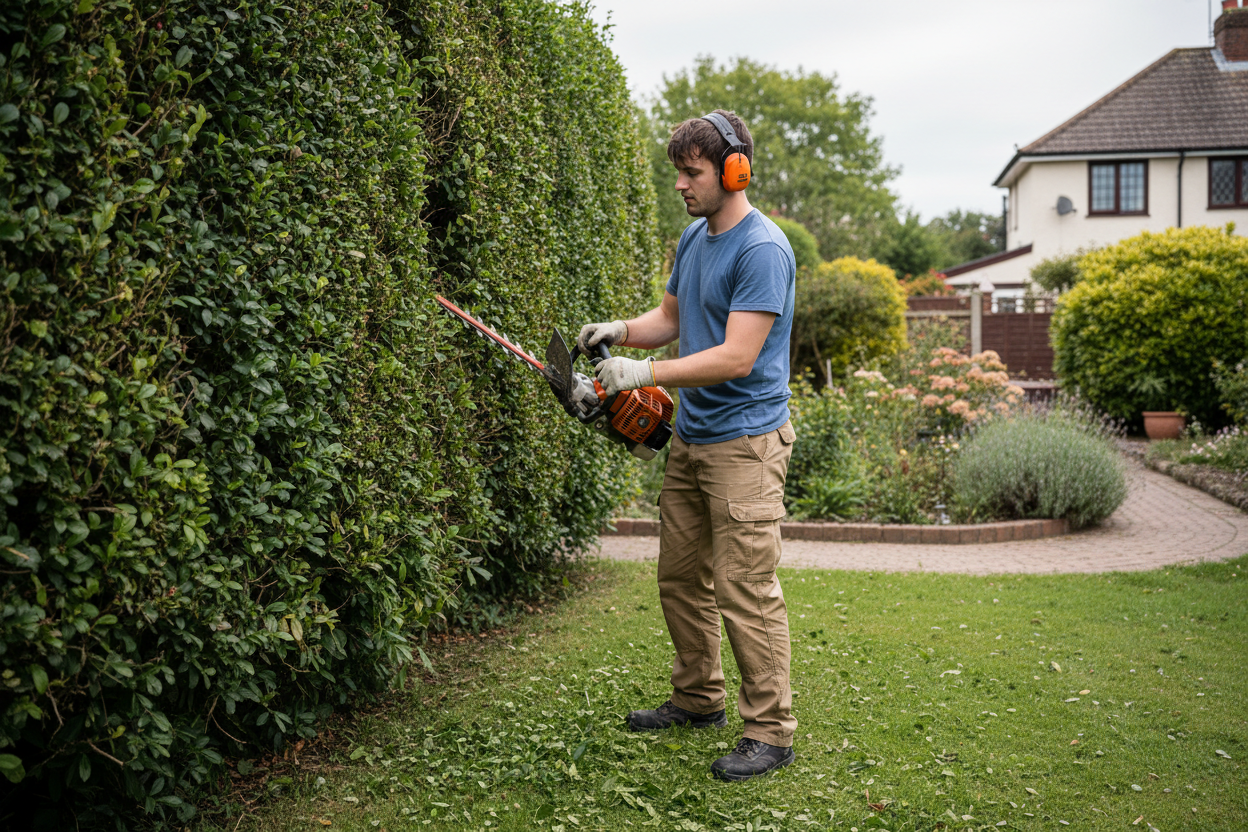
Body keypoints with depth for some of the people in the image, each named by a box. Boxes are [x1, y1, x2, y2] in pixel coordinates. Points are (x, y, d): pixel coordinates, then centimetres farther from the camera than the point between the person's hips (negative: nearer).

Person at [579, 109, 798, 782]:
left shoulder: (762, 250, -16)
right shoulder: (694, 238, 12)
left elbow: (736, 358, -23)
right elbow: (670, 318, 22)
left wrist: (643, 372, -22)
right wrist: (621, 330, 2)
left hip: (744, 445, -9)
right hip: (690, 439, 9)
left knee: (745, 591, -7)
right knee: (680, 577, 15)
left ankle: (771, 732, 4)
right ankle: (698, 700, 31)